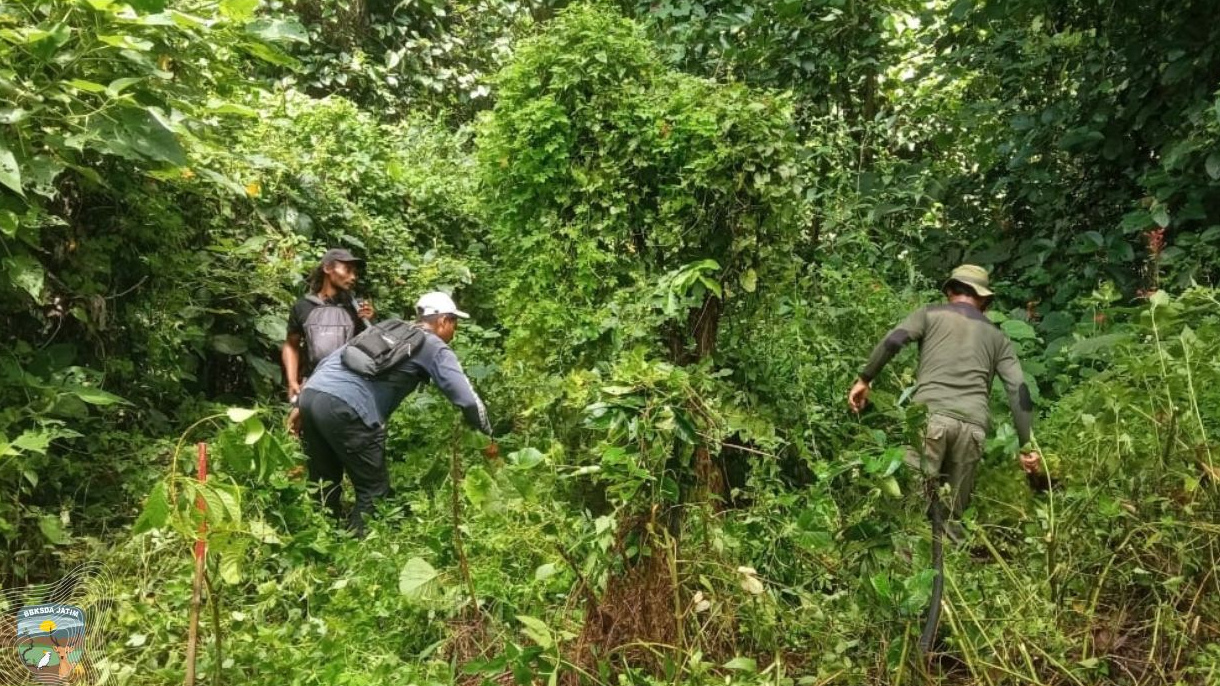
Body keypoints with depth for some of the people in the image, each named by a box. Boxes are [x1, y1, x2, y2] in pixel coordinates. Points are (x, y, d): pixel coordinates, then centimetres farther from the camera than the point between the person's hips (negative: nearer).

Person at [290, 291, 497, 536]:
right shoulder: (435, 348, 11)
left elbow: (329, 361, 26)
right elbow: (467, 399, 6)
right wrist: (487, 437, 21)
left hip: (311, 394, 8)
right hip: (346, 408, -8)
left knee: (325, 483, 21)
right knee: (374, 490, 6)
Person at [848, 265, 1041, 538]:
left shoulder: (930, 313, 18)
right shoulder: (997, 336, 25)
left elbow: (892, 341, -1)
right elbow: (1019, 390, 15)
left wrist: (864, 379, 5)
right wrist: (1026, 446, 15)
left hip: (930, 414, -3)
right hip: (973, 424, 3)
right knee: (953, 513, 9)